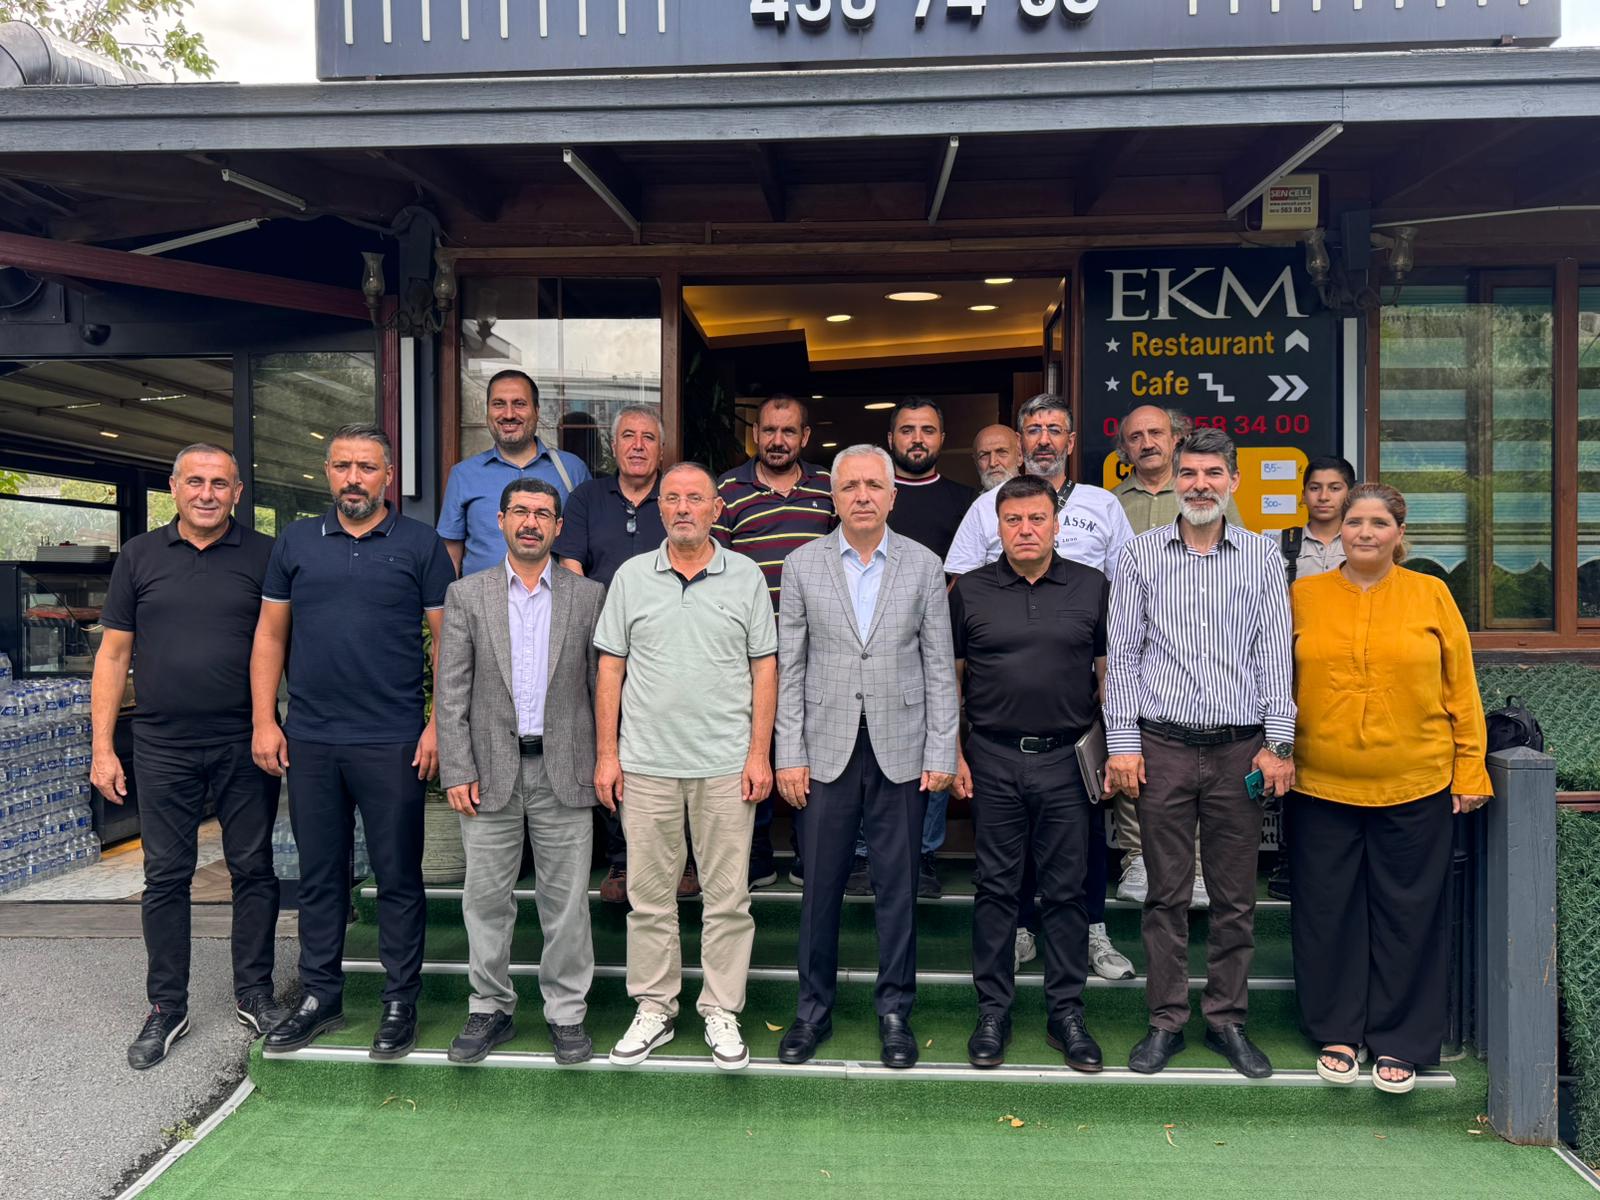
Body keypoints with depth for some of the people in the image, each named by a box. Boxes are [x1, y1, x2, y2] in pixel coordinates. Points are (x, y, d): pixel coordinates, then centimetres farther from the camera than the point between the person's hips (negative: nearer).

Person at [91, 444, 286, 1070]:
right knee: (166, 877, 8)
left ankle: (255, 994, 22)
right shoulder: (139, 556, 6)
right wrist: (103, 748, 2)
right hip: (163, 749, 1)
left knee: (253, 870, 7)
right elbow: (114, 654, 7)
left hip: (245, 747, -1)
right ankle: (166, 1007, 22)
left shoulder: (265, 556, 2)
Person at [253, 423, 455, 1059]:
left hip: (393, 743, -3)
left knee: (398, 877, 4)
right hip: (310, 741, 3)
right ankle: (320, 996, 27)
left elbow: (447, 640, 0)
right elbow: (270, 634, 12)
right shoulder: (296, 542, 9)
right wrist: (263, 721, 4)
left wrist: (439, 724, -8)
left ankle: (400, 1001, 17)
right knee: (319, 875, 13)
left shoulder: (421, 545, 1)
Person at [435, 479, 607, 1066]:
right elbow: (451, 690, 2)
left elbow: (602, 685, 5)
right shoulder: (467, 595, 5)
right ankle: (490, 1009, 25)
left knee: (566, 900, 6)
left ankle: (566, 1012, 20)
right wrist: (457, 770, -5)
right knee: (486, 897, 9)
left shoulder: (588, 596, 5)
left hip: (564, 772, 0)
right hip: (491, 770, 1)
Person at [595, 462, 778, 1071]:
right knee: (649, 895, 9)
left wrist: (760, 753, -4)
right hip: (646, 763, 1)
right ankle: (654, 1008, 23)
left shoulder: (746, 576, 3)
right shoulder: (631, 576, 6)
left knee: (727, 896, 6)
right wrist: (606, 753, 0)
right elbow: (610, 668, 6)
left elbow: (764, 668, 3)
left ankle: (722, 1011, 19)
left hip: (727, 766, -1)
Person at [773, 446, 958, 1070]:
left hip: (900, 752, 0)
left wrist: (941, 753, -3)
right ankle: (814, 1010, 24)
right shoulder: (803, 564, 2)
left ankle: (894, 1011, 24)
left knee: (897, 886, 8)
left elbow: (939, 667, 2)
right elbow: (789, 667, 2)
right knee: (820, 886, 7)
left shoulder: (924, 566, 2)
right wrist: (789, 754, -2)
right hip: (828, 750, 0)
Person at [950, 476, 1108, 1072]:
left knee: (1066, 889, 7)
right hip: (993, 760, 0)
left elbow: (1109, 672, 8)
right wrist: (952, 753, 1)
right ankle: (993, 1012, 20)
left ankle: (1066, 1013, 21)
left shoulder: (1092, 588, 5)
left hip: (1067, 760, 0)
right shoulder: (970, 590, 4)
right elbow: (948, 677, 7)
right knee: (996, 888, 8)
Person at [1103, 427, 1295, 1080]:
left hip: (1240, 749, 1)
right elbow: (1122, 655, 2)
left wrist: (1277, 743, -2)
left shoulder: (1263, 556, 7)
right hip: (1163, 746, -1)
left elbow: (1274, 656, 5)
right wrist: (1123, 744, -3)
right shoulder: (1141, 554, 4)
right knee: (1166, 893, 6)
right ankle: (1166, 1021, 19)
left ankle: (1227, 1019, 23)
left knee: (1235, 896, 8)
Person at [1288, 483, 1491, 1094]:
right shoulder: (1303, 596, 2)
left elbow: (1460, 688, 3)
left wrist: (1470, 770, 0)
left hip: (1415, 788, 0)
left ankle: (1400, 1042, 24)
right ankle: (1337, 1033, 26)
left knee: (1407, 916, 8)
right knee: (1329, 913, 9)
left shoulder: (1430, 595, 1)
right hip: (1322, 787, 1)